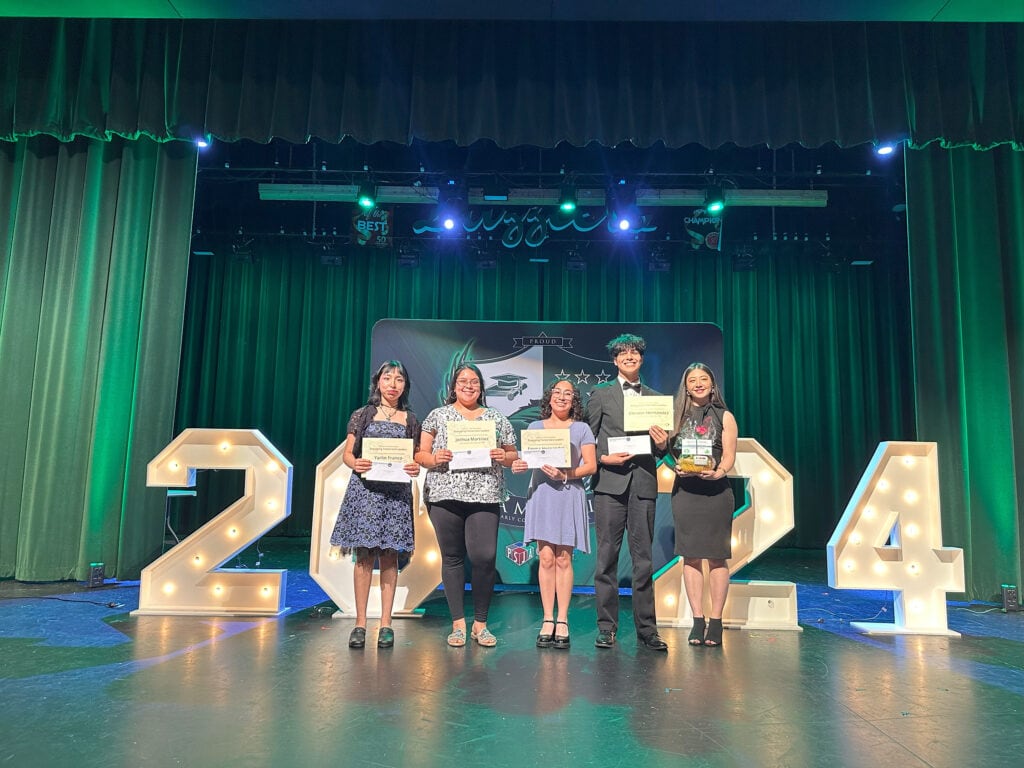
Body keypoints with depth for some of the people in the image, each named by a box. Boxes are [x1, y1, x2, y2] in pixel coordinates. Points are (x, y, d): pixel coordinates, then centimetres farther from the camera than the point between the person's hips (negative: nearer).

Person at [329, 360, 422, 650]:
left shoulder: (410, 420, 12)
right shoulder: (362, 415, 9)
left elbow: (416, 458, 13)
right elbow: (347, 454, 7)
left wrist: (415, 468, -9)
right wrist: (355, 463, -14)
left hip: (397, 492, 1)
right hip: (365, 488, -1)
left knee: (389, 556, 1)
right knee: (364, 555, -3)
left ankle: (386, 624, 6)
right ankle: (360, 623, 4)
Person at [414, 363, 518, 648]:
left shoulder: (496, 418, 15)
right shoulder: (438, 415, 12)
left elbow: (512, 454, 15)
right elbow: (420, 454, 8)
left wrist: (504, 457, -6)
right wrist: (434, 458, -12)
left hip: (485, 496, 0)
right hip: (445, 496, 0)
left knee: (484, 557, -8)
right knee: (452, 557, 4)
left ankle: (480, 624, 8)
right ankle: (458, 623, 15)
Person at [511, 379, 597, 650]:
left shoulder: (581, 428, 9)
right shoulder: (535, 427, 15)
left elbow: (591, 466, 2)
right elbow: (526, 459, 11)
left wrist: (566, 475, -14)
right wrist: (518, 466, -12)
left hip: (569, 496, -1)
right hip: (541, 495, 1)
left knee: (563, 559, -1)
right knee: (546, 558, -2)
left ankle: (562, 621, 5)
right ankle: (548, 620, 5)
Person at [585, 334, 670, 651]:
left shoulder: (655, 398, 15)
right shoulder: (600, 394, 9)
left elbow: (659, 448, 16)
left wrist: (662, 443, -5)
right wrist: (603, 458, -9)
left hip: (643, 483, 2)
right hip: (610, 482, -2)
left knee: (643, 558, 4)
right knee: (607, 556, 1)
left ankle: (647, 629, 12)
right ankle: (606, 627, 10)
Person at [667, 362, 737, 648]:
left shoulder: (724, 416, 7)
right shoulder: (678, 416, 12)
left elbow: (729, 456, 1)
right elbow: (668, 451, 9)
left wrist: (717, 472, -18)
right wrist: (677, 467, -11)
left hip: (715, 490, -2)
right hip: (684, 490, 2)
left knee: (716, 557, -1)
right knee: (690, 556, 3)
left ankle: (716, 622, 7)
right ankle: (697, 621, 11)